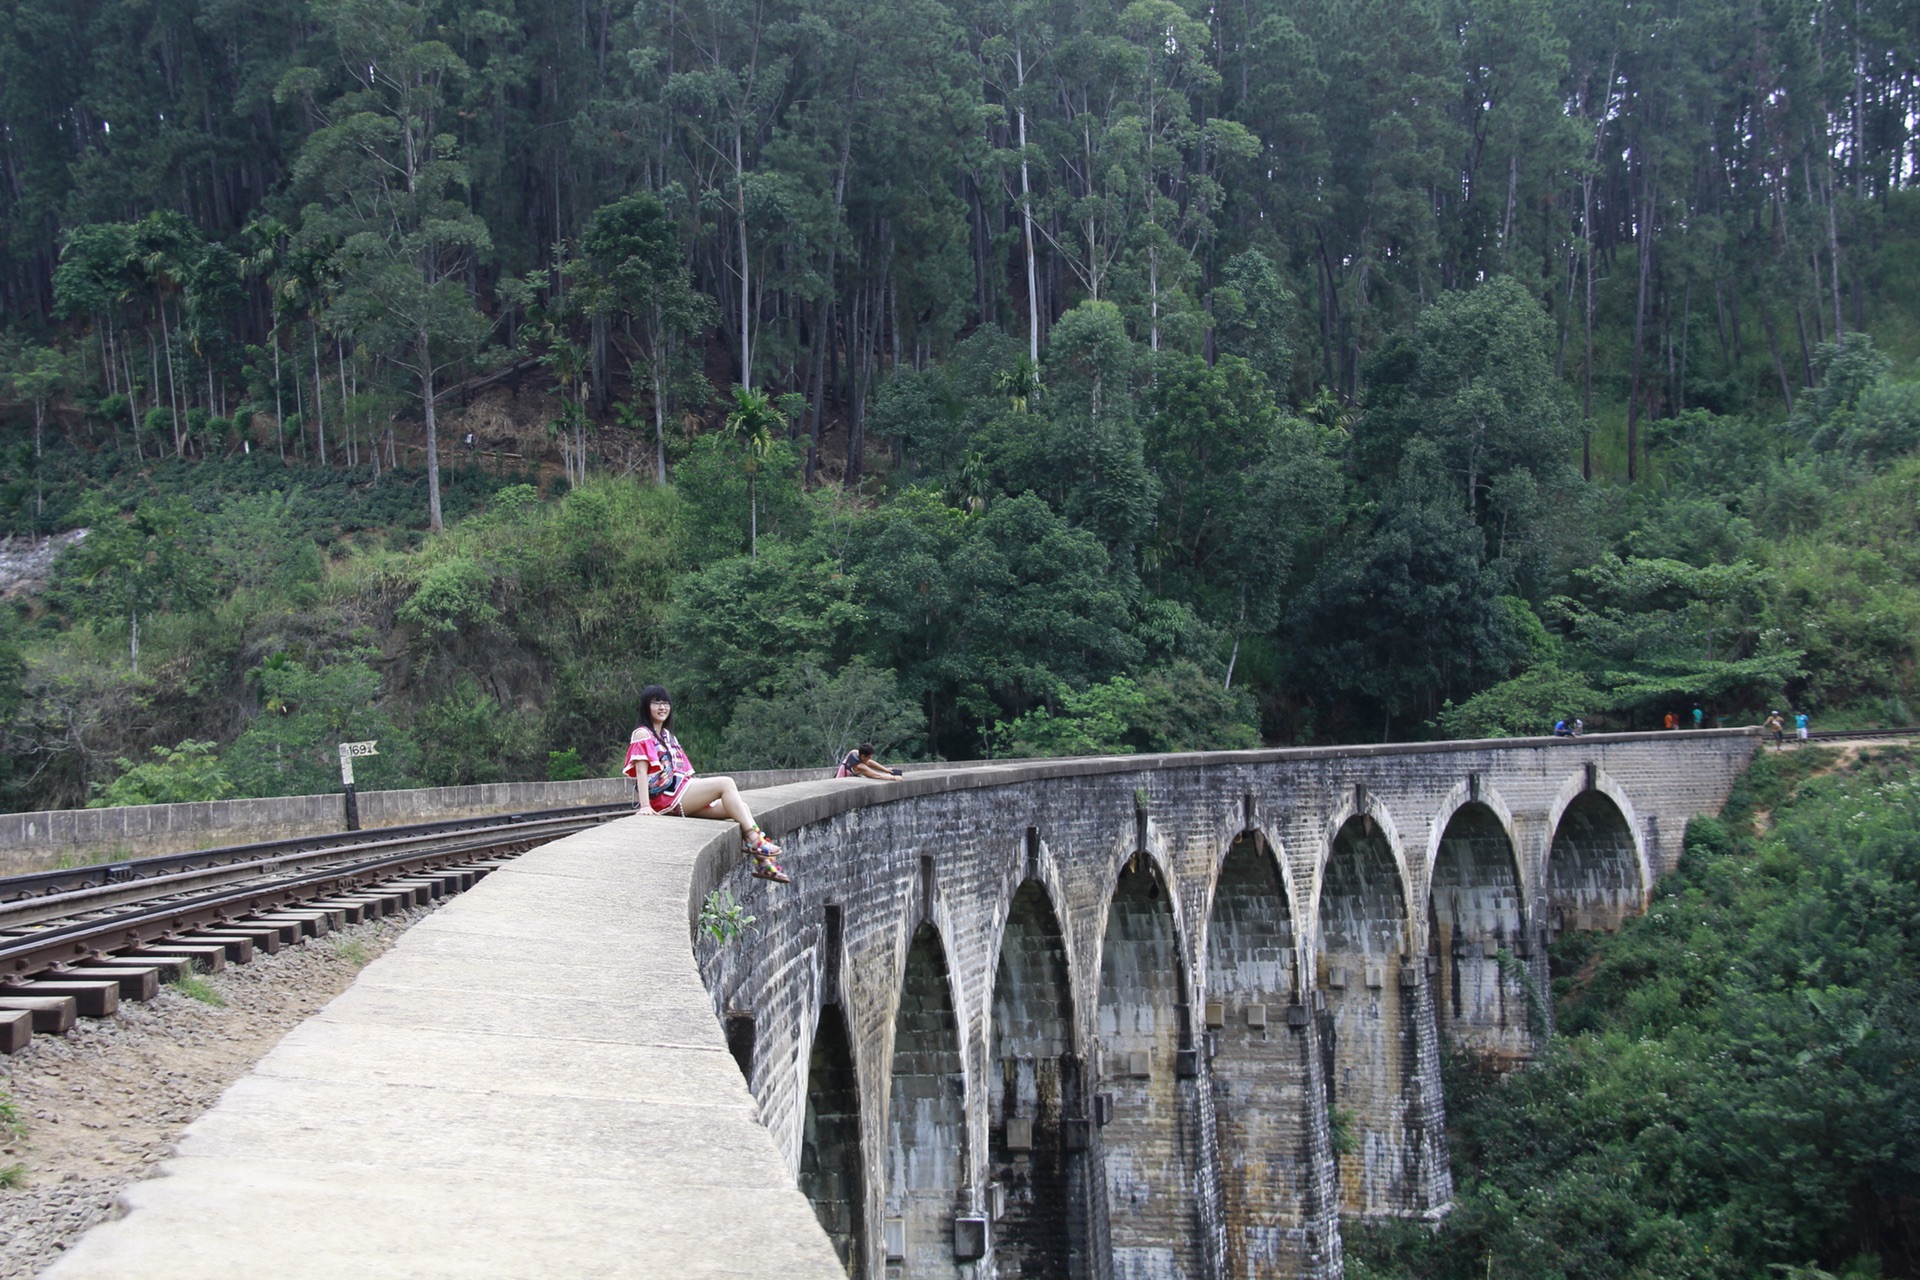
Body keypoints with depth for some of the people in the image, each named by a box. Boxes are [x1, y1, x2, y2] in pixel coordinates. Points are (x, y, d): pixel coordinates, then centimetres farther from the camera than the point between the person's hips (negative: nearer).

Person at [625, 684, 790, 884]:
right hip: (664, 796, -8)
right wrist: (645, 806, -21)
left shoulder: (668, 736, 25)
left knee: (740, 806, -7)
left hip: (682, 791, 8)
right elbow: (641, 771, -11)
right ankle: (753, 839, -23)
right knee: (725, 784, -21)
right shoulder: (642, 735, 0)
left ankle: (764, 863, -15)